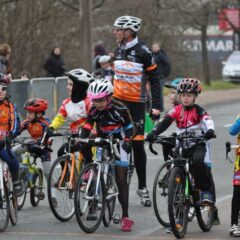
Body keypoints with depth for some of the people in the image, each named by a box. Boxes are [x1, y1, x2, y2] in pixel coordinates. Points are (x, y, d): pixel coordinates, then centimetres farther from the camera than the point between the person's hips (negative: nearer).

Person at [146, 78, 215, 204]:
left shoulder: (198, 110, -5)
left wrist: (210, 131, -47)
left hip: (197, 145, -4)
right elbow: (164, 122, -9)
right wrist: (153, 133, -28)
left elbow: (208, 120, -24)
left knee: (198, 162, -32)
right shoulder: (176, 110, 2)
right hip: (181, 146, 4)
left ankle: (207, 190, -18)